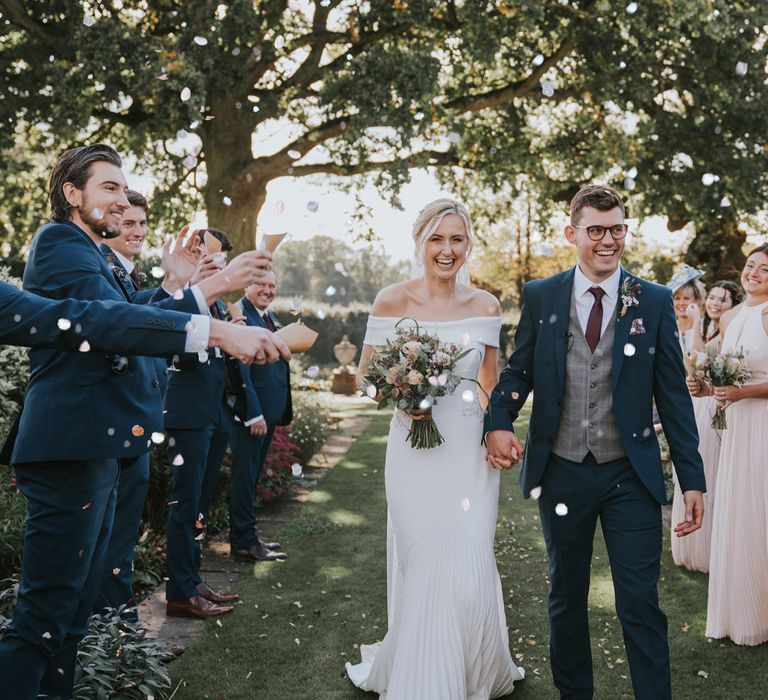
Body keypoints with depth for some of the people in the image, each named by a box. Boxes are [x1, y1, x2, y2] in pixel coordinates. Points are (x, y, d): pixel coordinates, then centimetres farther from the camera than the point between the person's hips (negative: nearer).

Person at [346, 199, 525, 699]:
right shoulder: (392, 301, -4)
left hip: (471, 451, 1)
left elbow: (492, 384, 11)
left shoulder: (485, 306, 3)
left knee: (471, 576, 1)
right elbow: (365, 377, 2)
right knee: (421, 573, 7)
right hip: (414, 450, -1)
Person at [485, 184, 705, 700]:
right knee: (566, 598, 16)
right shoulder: (539, 296, 1)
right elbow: (518, 370, 5)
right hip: (562, 473, 2)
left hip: (632, 477, -1)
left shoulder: (655, 302, -1)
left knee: (641, 605, 0)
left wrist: (693, 479, -3)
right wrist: (499, 422, -16)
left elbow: (674, 394, 0)